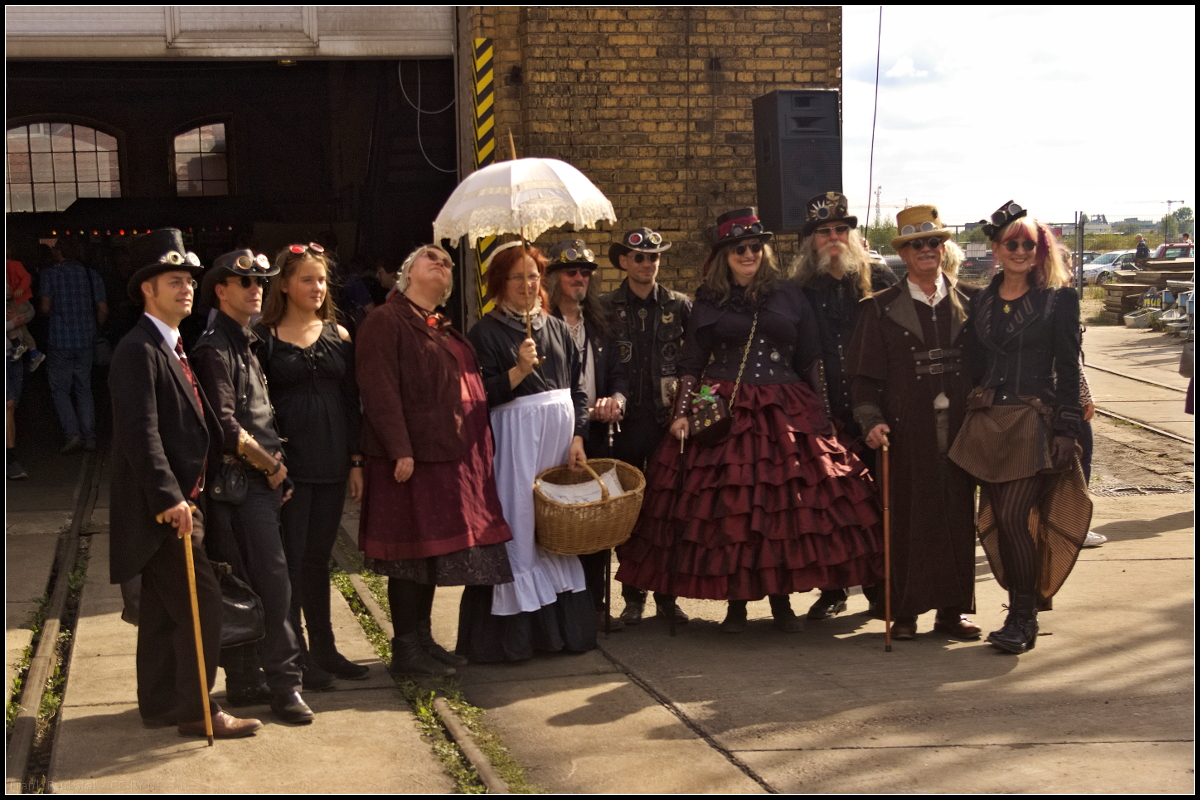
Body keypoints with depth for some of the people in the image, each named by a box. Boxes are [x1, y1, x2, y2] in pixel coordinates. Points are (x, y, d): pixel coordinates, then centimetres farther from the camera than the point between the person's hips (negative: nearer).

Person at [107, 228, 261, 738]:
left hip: (179, 500, 10)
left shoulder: (173, 349, 16)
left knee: (163, 609, 15)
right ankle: (197, 710, -2)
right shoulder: (138, 350, -15)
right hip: (163, 504, -10)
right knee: (201, 604, -9)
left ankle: (159, 704, 24)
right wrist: (169, 498, -26)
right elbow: (140, 432, -22)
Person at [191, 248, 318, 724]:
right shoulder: (215, 348, -10)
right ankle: (284, 683, -5)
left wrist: (276, 467, 12)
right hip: (242, 482, -8)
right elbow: (224, 424, -17)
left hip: (263, 480, 8)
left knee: (245, 588, 11)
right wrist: (270, 465, -9)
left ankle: (244, 680, 16)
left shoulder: (247, 343, 18)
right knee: (273, 582, -9)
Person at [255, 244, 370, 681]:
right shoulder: (265, 336, -3)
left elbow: (351, 400, 10)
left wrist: (356, 460, 6)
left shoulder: (337, 334, 9)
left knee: (318, 557, 13)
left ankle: (323, 648, 21)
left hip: (332, 461, 4)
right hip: (288, 461, -4)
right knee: (291, 558, -1)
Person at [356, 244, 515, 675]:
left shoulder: (446, 330, 19)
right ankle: (406, 649, 6)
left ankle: (423, 639, 22)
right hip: (413, 457, -8)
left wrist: (480, 444, 14)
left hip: (453, 457, 8)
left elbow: (470, 387, 22)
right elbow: (379, 390, -15)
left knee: (432, 551, 13)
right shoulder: (386, 321, -7)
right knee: (412, 552, -3)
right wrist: (400, 450, -22)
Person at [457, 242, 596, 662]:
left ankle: (562, 626, 18)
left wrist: (577, 438, 1)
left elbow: (577, 387, 11)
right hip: (514, 442, -5)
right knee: (519, 531, -4)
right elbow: (481, 397, -10)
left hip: (560, 438, 5)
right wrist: (519, 371, -22)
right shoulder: (486, 332, -3)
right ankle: (514, 632, 3)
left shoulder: (557, 328, 13)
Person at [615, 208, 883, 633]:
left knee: (787, 506, -2)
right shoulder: (710, 302, 7)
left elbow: (810, 360, 10)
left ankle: (781, 601, 10)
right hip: (724, 414, -1)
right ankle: (736, 603, 8)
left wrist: (821, 414, 5)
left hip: (786, 414, 1)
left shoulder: (788, 295, 8)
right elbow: (691, 365, 8)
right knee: (729, 507, -3)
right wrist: (682, 412, -3)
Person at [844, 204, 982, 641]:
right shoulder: (882, 309, 4)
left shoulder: (969, 302, 9)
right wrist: (872, 421, -12)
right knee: (907, 518, 0)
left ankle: (951, 609, 15)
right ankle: (904, 612, 9)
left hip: (959, 427, 2)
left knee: (959, 515, 5)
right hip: (907, 430, -2)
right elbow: (863, 375, 1)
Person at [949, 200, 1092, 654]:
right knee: (998, 521, 5)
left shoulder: (1058, 298, -1)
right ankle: (1024, 614, 19)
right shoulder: (981, 302, 12)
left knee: (1013, 517, -13)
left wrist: (1067, 428, -9)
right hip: (988, 422, 5)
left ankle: (1022, 619, -4)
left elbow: (1068, 367, -3)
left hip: (1035, 423, -5)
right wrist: (975, 409, 7)